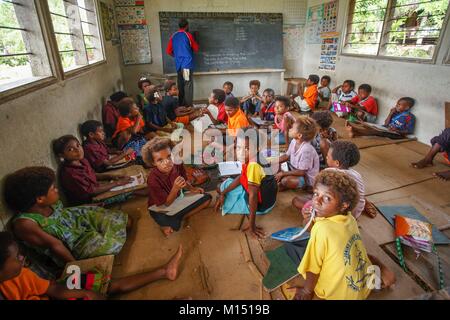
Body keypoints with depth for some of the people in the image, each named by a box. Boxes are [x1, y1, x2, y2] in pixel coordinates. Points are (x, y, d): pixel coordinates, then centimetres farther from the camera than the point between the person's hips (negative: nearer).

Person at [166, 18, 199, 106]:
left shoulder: (173, 36, 11)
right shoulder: (188, 35, -2)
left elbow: (168, 51, 12)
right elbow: (196, 49, 7)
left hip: (178, 64, 5)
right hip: (187, 63, -5)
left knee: (180, 85, 10)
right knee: (188, 85, -6)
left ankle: (181, 105, 15)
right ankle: (188, 106, -9)